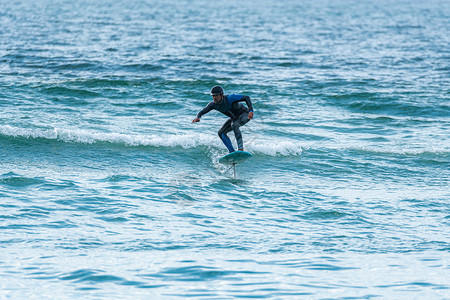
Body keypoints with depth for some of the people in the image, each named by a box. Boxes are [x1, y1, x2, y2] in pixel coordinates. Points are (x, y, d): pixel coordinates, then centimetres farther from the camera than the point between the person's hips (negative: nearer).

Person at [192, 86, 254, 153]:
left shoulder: (229, 98, -32)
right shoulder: (213, 104, -14)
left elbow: (246, 98, -30)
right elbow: (202, 112, -9)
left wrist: (251, 111, -43)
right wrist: (198, 117, -33)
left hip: (245, 115, -7)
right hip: (235, 118, 7)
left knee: (234, 125, -35)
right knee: (221, 133, -5)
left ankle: (241, 149, -35)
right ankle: (232, 152, -1)